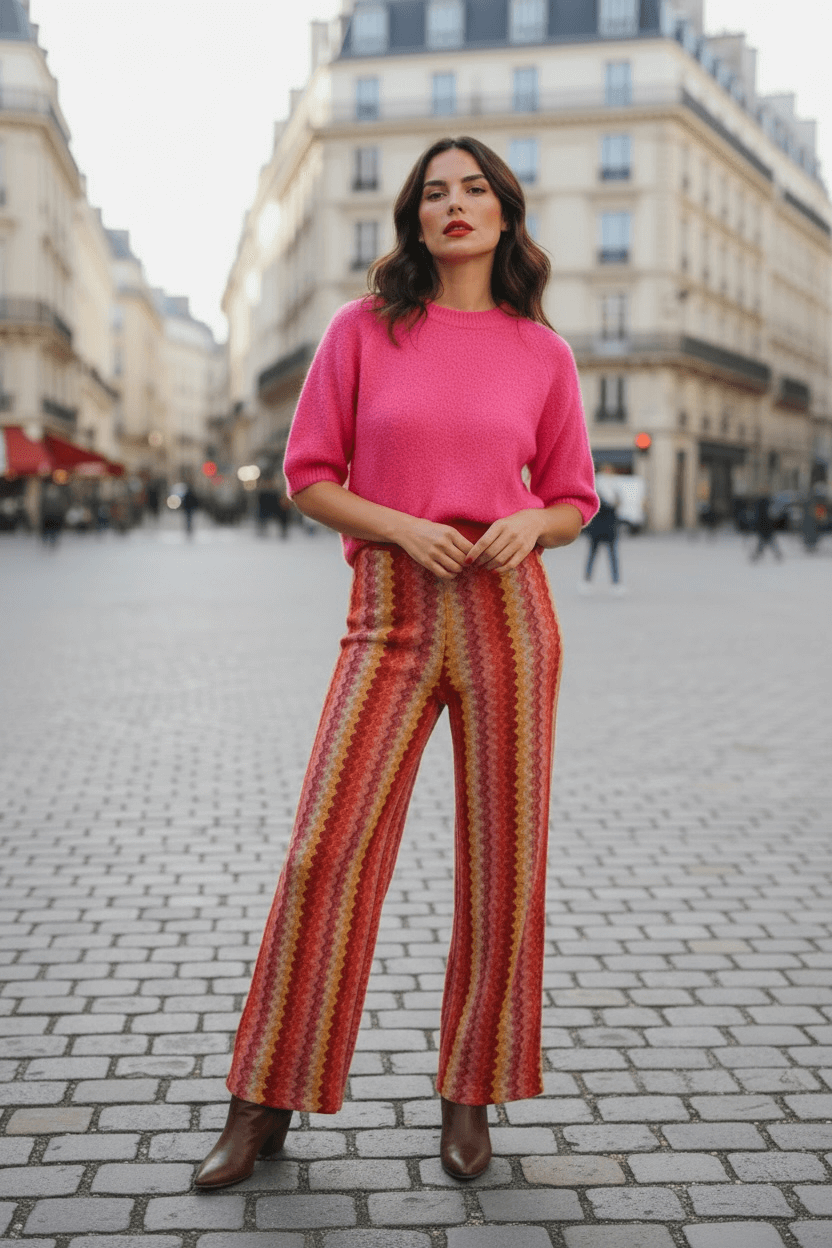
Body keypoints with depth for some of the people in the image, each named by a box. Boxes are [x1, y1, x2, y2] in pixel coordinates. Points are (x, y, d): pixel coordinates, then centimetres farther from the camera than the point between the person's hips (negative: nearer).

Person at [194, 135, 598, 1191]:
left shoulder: (542, 352, 9)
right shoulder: (362, 330, 6)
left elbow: (571, 501, 14)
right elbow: (308, 476, 5)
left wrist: (528, 524, -9)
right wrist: (403, 526, -11)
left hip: (508, 612, 2)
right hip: (392, 618, -1)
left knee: (502, 862, 3)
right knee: (324, 853, -6)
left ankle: (469, 1097, 21)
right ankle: (263, 1107, 8)